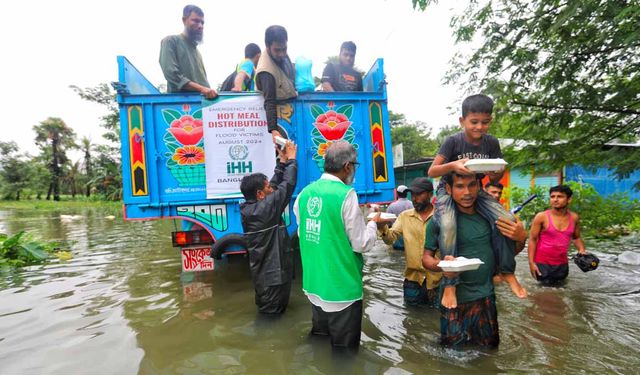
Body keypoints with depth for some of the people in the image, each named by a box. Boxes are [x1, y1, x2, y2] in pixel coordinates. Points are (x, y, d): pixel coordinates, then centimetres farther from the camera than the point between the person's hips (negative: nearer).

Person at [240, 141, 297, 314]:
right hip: (273, 274, -8)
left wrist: (282, 161, 9)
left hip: (262, 272, 8)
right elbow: (287, 185, -19)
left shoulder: (247, 208, 1)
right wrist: (291, 159, -4)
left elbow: (275, 186, 8)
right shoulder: (266, 208, -24)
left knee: (267, 309, 23)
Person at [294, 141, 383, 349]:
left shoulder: (305, 193, 0)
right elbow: (361, 244, -16)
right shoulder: (346, 194, -19)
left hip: (314, 284, 6)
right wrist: (373, 223, 3)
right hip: (341, 288, -6)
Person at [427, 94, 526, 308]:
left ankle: (506, 272, 4)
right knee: (448, 227, -33)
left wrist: (497, 174, -19)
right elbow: (432, 172, -16)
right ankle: (450, 283, -19)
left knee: (507, 220, -19)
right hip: (449, 191, -4)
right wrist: (453, 165, -34)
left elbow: (494, 179, 6)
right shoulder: (453, 141, -13)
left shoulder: (491, 143, -1)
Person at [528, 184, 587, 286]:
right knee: (546, 285, 6)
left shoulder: (574, 217, -1)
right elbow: (532, 240, -11)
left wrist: (582, 250, -6)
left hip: (562, 263, 4)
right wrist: (531, 262, -15)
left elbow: (576, 237, 14)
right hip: (542, 262, -4)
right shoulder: (541, 217, -14)